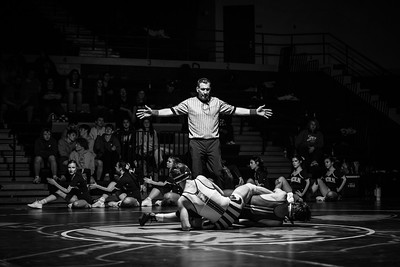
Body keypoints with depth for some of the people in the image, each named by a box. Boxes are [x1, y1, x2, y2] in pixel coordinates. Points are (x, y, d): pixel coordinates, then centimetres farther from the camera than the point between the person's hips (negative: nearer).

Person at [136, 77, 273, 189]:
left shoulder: (217, 102, 9)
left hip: (213, 142, 1)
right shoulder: (189, 103, 4)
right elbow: (172, 111, 0)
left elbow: (234, 110, 11)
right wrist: (153, 113, -11)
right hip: (196, 142, -1)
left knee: (218, 172, -4)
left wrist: (255, 112, 6)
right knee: (197, 174, 2)